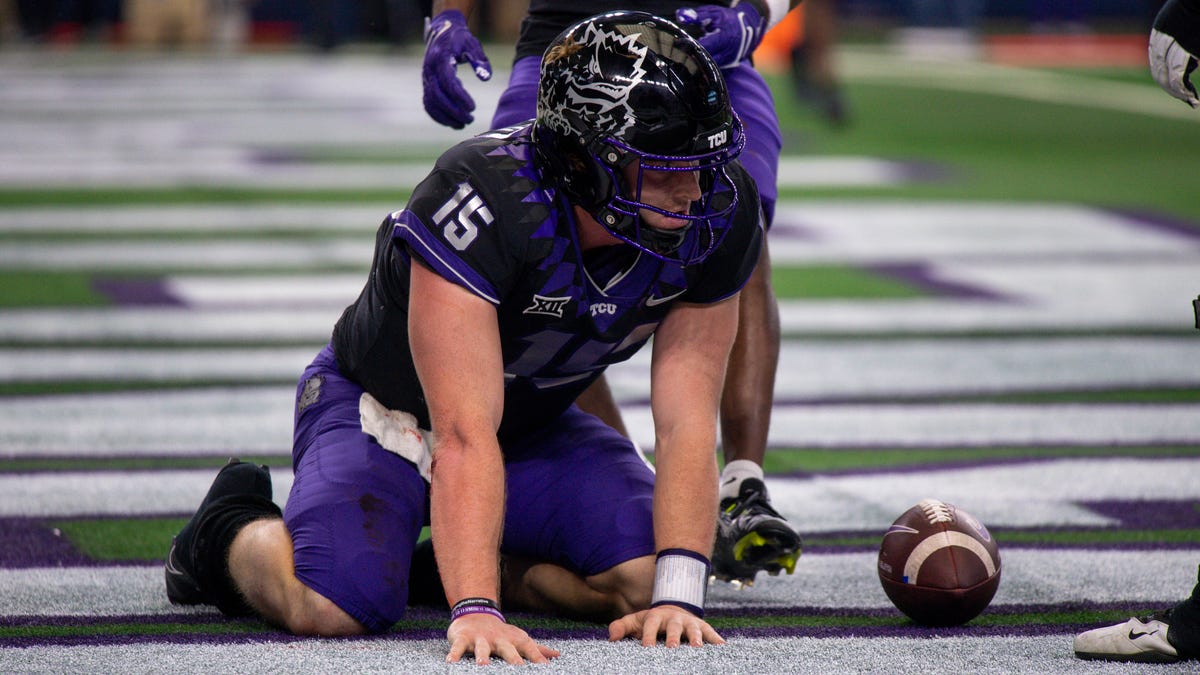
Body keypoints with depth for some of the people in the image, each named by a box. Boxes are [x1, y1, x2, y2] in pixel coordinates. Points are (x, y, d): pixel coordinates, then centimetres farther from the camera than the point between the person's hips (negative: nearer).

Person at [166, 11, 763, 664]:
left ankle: (476, 561, 10)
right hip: (384, 412, -5)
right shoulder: (485, 202, -38)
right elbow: (464, 436, -41)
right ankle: (232, 531, 8)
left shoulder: (717, 215, -23)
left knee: (645, 577, -19)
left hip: (534, 422, 5)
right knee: (334, 604, -28)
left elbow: (686, 422, -21)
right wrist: (474, 611, -49)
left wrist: (676, 596, -33)